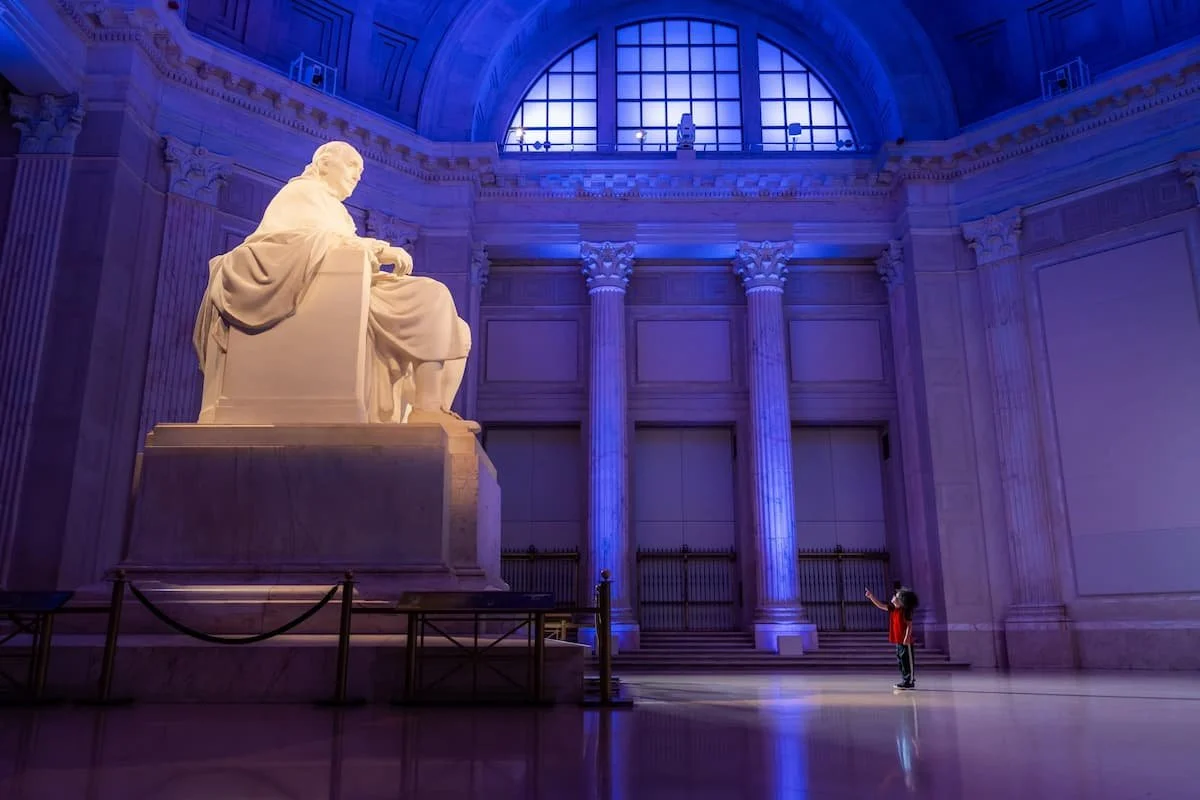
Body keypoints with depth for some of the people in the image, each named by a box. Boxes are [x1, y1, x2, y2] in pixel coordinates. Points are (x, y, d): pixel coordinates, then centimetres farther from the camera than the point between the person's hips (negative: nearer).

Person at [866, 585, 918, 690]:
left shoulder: (906, 611, -15)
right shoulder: (892, 609, 8)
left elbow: (909, 625, -17)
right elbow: (881, 605, 11)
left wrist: (907, 638, -22)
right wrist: (871, 597, 4)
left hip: (905, 642, -9)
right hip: (898, 641, 9)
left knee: (908, 661, -3)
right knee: (901, 661, 13)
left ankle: (910, 682, 1)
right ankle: (905, 680, 20)